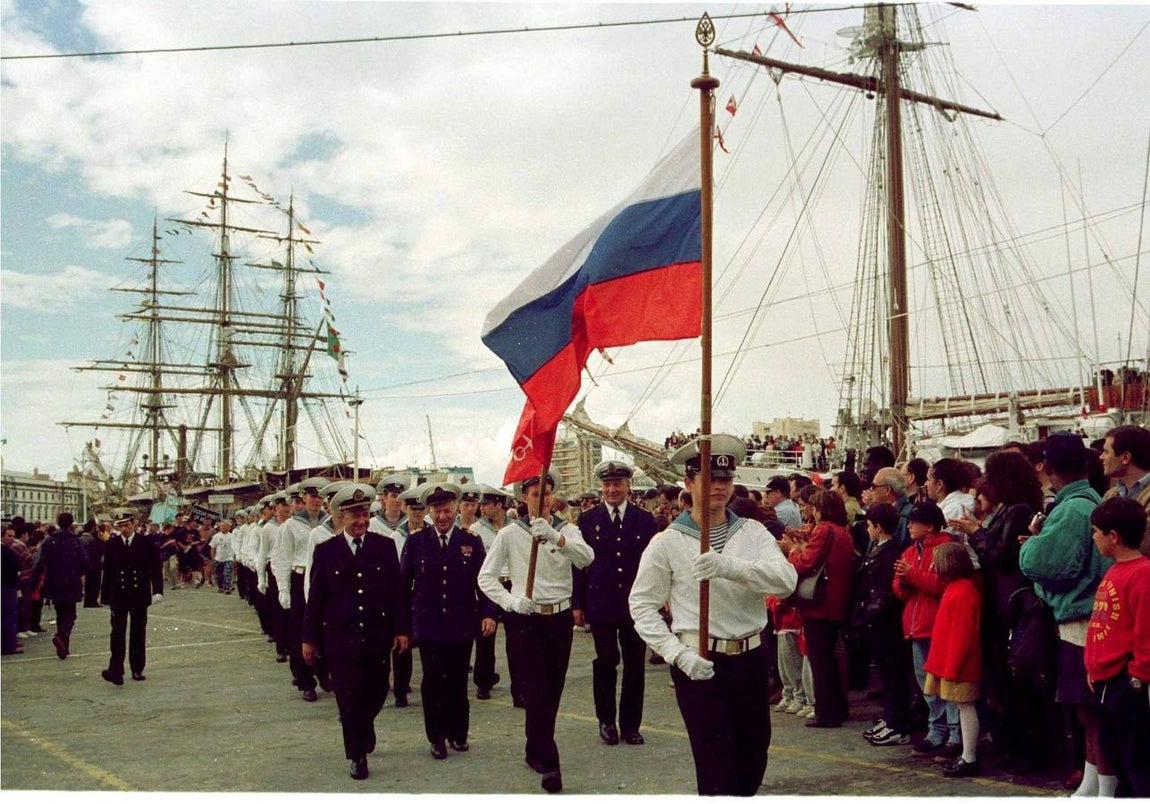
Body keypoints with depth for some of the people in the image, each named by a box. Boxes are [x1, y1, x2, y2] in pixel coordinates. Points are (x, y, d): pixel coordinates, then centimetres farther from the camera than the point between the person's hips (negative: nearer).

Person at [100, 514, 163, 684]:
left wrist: (158, 590, -14)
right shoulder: (112, 544, 4)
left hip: (140, 595, 0)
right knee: (118, 633, -9)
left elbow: (156, 568, -2)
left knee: (138, 633, 9)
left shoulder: (146, 543, 0)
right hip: (118, 596, 0)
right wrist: (105, 596, 4)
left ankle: (137, 669, 20)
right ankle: (116, 672, -13)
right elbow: (107, 571, 6)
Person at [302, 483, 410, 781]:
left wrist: (401, 630, 2)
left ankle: (363, 733, 38)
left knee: (375, 694, 7)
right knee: (349, 699, 2)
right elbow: (315, 597, 2)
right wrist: (309, 638, 3)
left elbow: (396, 591, 5)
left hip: (377, 638, 1)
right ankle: (357, 755, 18)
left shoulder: (385, 546, 2)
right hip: (340, 639, -1)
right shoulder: (326, 550, -1)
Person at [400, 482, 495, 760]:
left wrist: (488, 613, -10)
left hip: (462, 625, 1)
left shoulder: (471, 541, 2)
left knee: (458, 682, 9)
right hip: (428, 625, -1)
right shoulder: (416, 541, 2)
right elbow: (403, 582, 5)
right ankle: (437, 737, 13)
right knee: (433, 681, 0)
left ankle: (458, 733, 25)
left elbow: (483, 581, 2)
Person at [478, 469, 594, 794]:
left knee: (552, 691, 11)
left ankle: (535, 752, 29)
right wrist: (511, 601, -14)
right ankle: (549, 763, -7)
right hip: (524, 620, -3)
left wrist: (555, 537, -33)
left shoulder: (567, 530, 4)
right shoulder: (510, 534, 0)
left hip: (560, 618, 3)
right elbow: (486, 577, 1)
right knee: (535, 691, -8)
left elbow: (586, 558, -17)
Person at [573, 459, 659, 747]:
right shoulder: (588, 519, 3)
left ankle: (630, 724, 17)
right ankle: (606, 720, 17)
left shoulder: (645, 520, 5)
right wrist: (577, 603, 0)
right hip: (601, 604, -1)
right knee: (606, 661, -1)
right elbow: (579, 563, 3)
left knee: (635, 664, 6)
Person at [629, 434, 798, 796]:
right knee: (717, 768, -3)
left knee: (754, 760, 17)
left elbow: (786, 580, -13)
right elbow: (642, 606, -2)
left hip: (751, 658, 4)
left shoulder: (753, 532, 3)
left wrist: (728, 566, -29)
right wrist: (678, 654, -15)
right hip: (700, 664, -4)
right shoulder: (667, 542, -3)